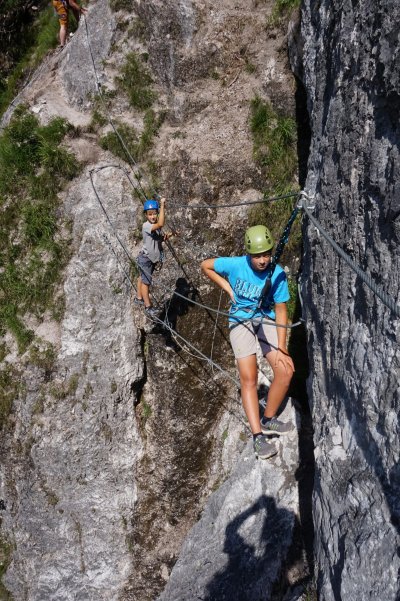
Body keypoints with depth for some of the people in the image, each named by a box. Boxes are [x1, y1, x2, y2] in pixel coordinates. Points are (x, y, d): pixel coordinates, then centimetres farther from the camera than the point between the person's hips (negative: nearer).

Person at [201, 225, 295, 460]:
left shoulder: (278, 274, -15)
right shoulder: (235, 265, -16)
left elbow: (281, 311, -11)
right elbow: (206, 265, 1)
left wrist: (281, 347, -15)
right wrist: (228, 288, -5)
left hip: (266, 320, 2)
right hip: (241, 321, -2)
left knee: (286, 371, -11)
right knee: (249, 378, -12)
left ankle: (268, 420, 10)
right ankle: (258, 436, -10)